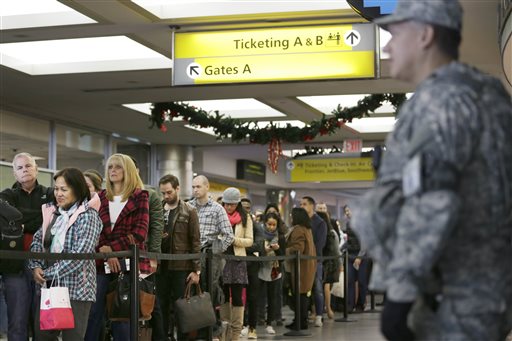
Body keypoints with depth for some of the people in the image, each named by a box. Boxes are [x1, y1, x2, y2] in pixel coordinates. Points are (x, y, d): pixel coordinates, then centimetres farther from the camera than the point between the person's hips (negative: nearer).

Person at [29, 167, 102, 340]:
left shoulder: (88, 216, -10)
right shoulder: (52, 212, 13)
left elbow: (79, 256, -18)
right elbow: (37, 240, 16)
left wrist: (48, 273, -13)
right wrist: (36, 266, -3)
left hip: (75, 289, -7)